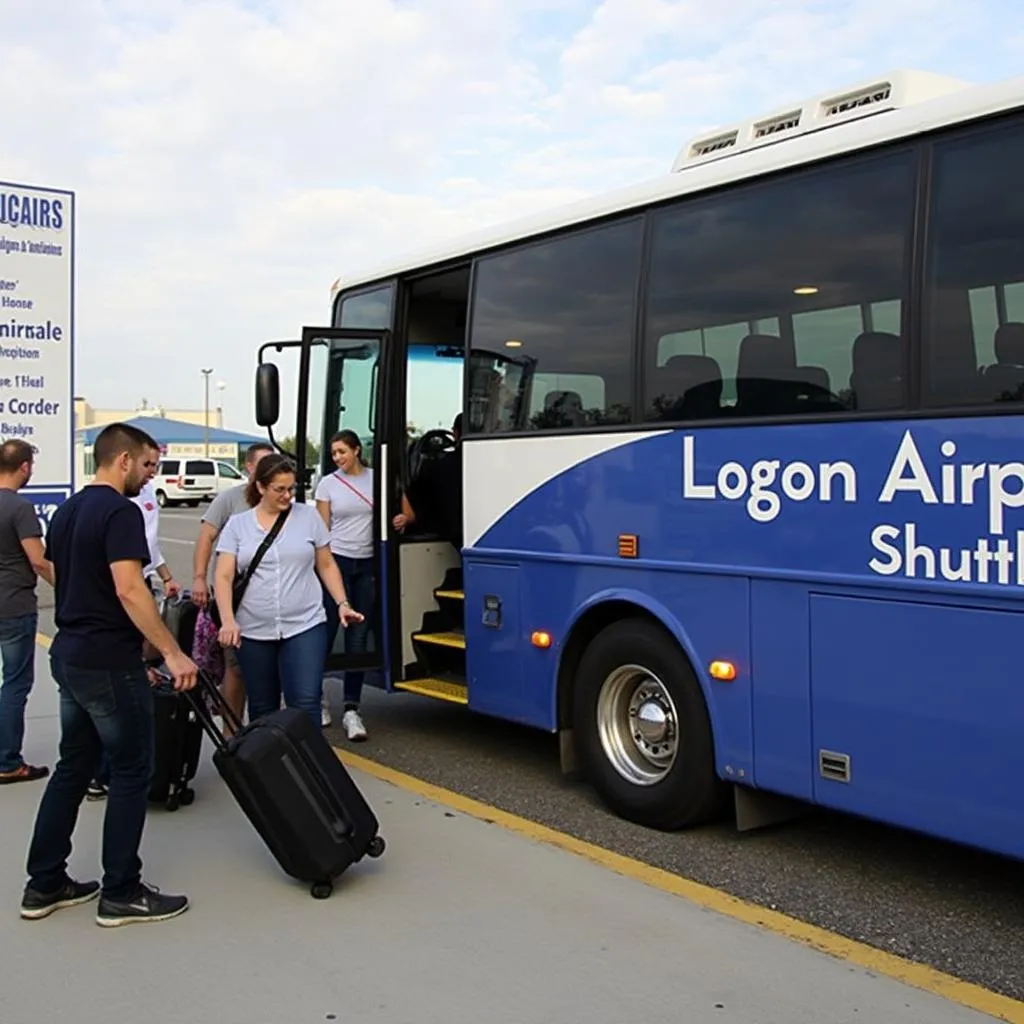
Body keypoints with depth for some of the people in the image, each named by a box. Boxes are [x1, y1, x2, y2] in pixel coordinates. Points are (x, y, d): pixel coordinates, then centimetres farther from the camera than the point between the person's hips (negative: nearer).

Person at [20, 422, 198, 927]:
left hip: (68, 657, 9)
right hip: (108, 664, -9)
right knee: (130, 773, 1)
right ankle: (121, 894, 8)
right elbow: (128, 590, -26)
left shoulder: (66, 512, 14)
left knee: (73, 767, 16)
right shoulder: (120, 512, -15)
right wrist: (172, 653, -24)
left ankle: (45, 884, 22)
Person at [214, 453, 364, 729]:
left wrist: (342, 604, -2)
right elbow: (223, 577, -3)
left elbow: (326, 565, 10)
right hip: (254, 631, 1)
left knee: (306, 703, -12)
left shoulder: (309, 516, 4)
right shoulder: (237, 525, 3)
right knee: (262, 708, 11)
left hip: (305, 626, -1)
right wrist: (228, 620, -18)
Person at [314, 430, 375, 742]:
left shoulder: (376, 478, 4)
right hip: (335, 561, -1)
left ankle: (351, 709, 5)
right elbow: (322, 529, 2)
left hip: (366, 565, 1)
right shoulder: (328, 483, 2)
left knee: (358, 638, 2)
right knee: (326, 633, 0)